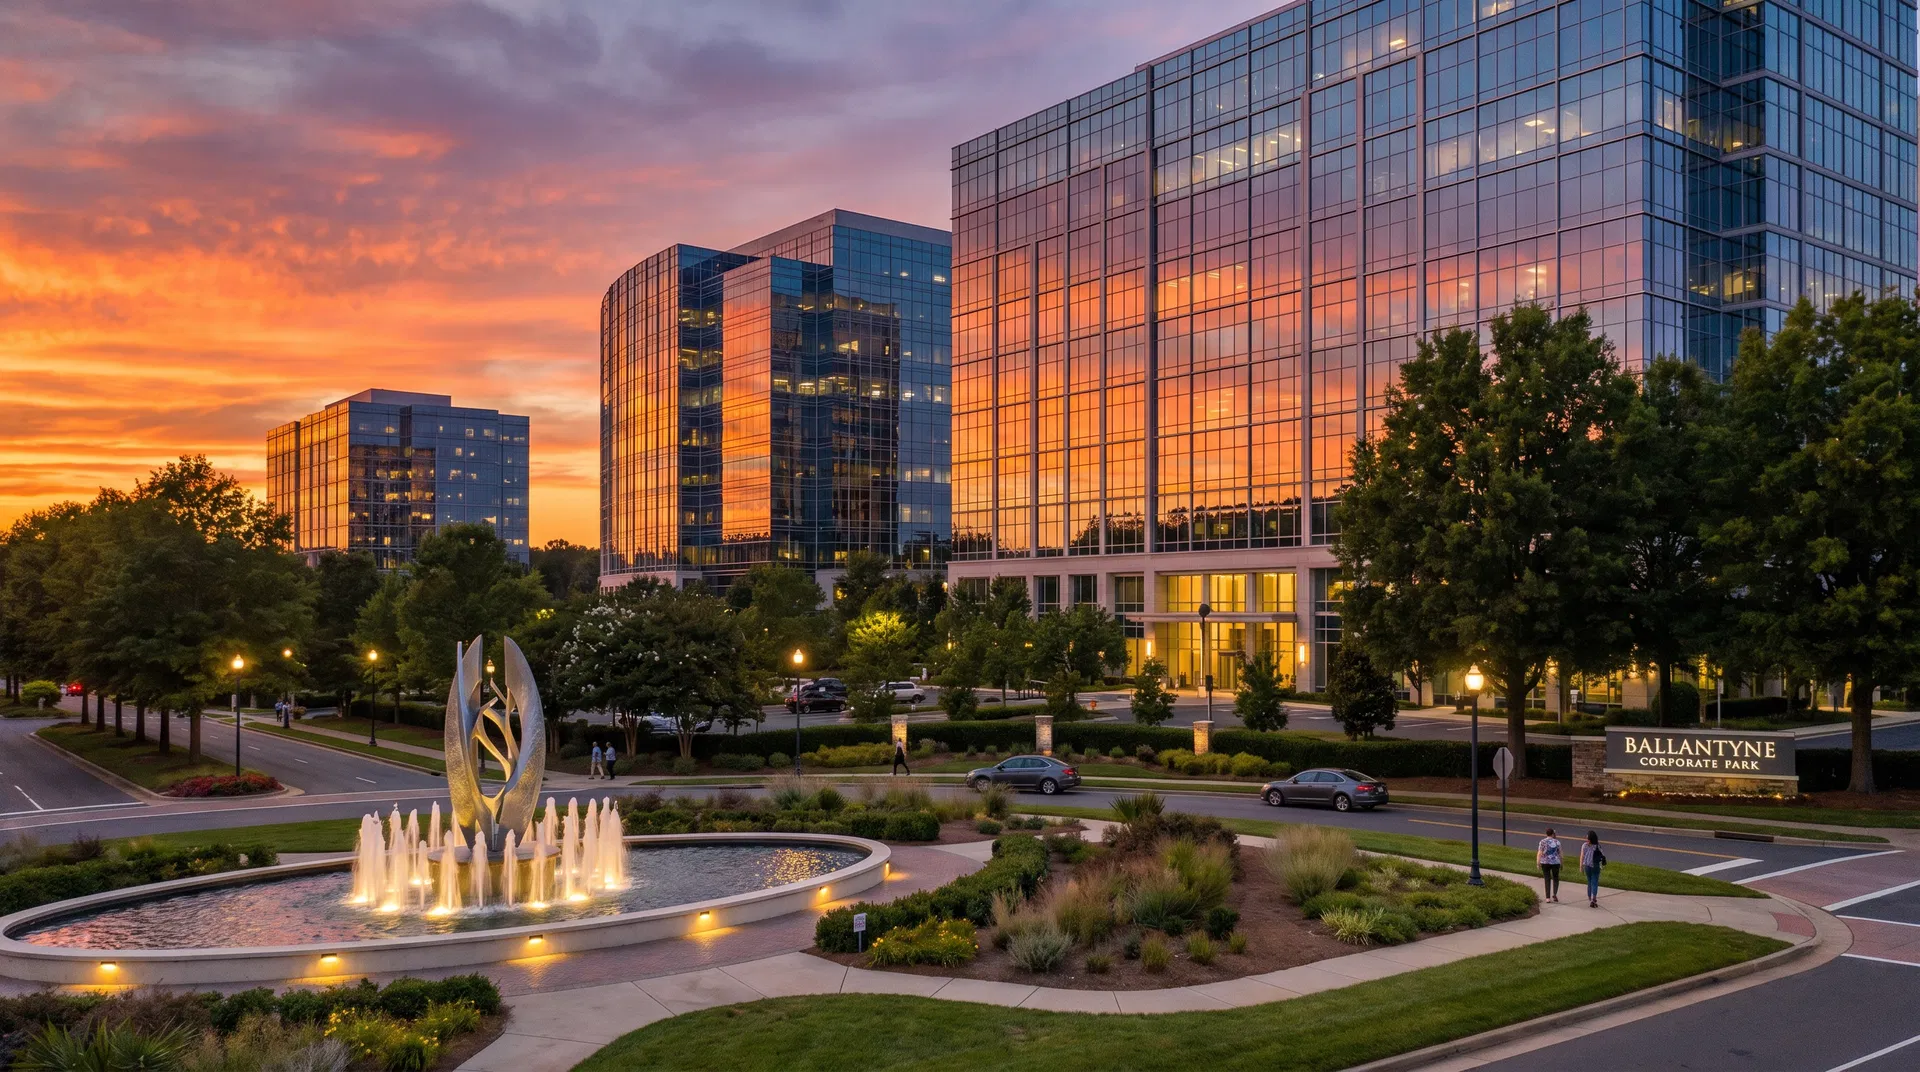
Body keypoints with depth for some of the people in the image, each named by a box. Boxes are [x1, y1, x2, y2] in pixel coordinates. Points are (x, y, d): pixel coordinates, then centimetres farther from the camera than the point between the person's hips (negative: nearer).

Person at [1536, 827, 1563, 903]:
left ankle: (1548, 897, 4)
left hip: (1545, 863, 0)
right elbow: (1560, 853, 2)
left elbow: (1539, 853, -8)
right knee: (1556, 879, 15)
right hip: (1555, 862, 0)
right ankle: (1554, 893, -5)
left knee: (1547, 880, 7)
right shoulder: (1557, 842, -1)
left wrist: (1538, 863, -2)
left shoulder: (1542, 842, -4)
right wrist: (1561, 863, 12)